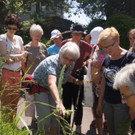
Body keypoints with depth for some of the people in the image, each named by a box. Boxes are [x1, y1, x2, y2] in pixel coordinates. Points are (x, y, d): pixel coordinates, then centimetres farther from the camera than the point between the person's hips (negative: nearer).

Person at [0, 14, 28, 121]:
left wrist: (12, 60, -8)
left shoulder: (19, 38, 13)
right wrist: (19, 56, -11)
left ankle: (11, 123, 16)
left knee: (15, 99, 7)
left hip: (18, 73, 5)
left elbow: (23, 56, 10)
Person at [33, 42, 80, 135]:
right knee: (45, 115, -16)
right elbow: (52, 83, -53)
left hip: (54, 90, 6)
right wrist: (59, 102, -67)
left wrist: (74, 80, -9)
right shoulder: (52, 62, -36)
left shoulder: (71, 65, -13)